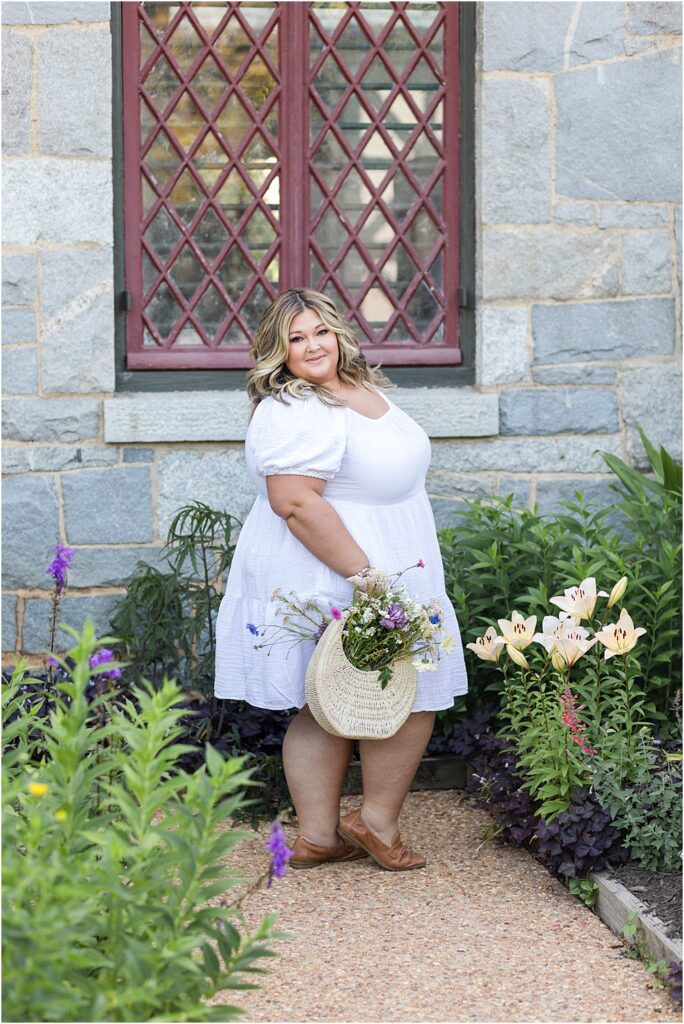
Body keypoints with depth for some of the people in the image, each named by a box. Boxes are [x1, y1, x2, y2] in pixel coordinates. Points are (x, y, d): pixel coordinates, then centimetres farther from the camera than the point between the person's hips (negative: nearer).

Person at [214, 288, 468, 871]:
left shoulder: (365, 389, 13)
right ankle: (378, 822, 8)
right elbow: (295, 502, -27)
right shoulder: (293, 413, -19)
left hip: (380, 574, 10)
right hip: (329, 579, -10)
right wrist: (363, 574, -28)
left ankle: (317, 837, 15)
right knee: (411, 698, -4)